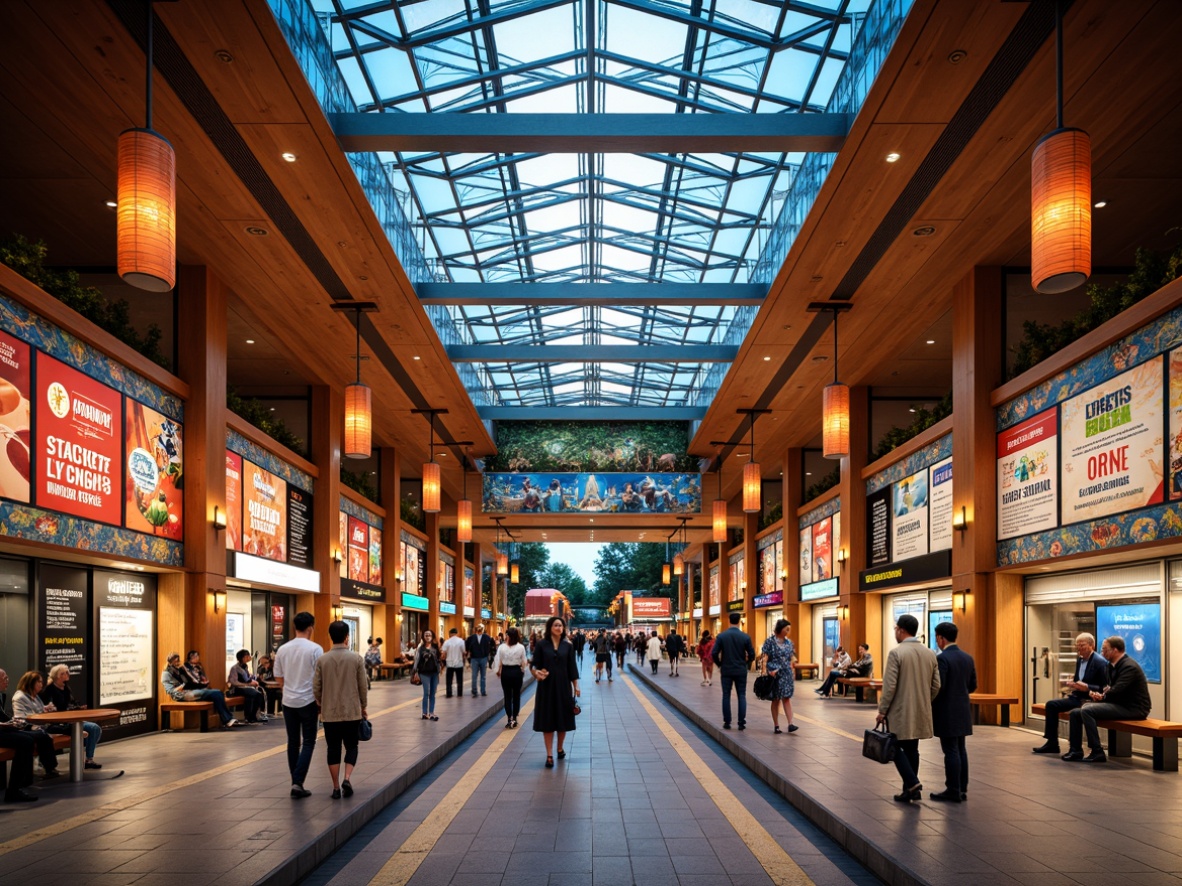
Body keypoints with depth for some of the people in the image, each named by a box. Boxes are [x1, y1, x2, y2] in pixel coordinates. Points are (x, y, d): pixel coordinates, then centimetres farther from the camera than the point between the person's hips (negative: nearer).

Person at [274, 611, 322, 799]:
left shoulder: (282, 649, 2)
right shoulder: (315, 649, -11)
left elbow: (278, 679, 9)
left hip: (288, 701, 4)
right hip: (308, 701, -4)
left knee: (293, 742, 12)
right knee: (308, 742, 4)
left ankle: (296, 783, 15)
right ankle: (297, 782, -8)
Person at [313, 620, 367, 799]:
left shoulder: (322, 660, -4)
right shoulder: (356, 658, -6)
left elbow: (316, 687, -1)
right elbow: (363, 686, -3)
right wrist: (363, 707, 12)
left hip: (330, 712, 1)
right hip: (352, 711, -1)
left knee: (333, 749, 10)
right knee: (351, 746, 13)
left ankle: (336, 787, 11)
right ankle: (346, 778, -7)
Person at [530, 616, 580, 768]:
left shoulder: (568, 646, 2)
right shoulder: (542, 644, -4)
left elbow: (572, 667, 3)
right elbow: (533, 664, -3)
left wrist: (576, 686, 0)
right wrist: (536, 672, -24)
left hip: (563, 686, 2)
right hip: (546, 686, -2)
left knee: (563, 720, 9)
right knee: (547, 720, 1)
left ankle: (560, 749, 31)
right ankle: (549, 755, 7)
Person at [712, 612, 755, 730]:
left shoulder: (721, 636, -6)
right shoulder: (745, 637, -6)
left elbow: (714, 653, -9)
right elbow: (752, 655, -4)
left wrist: (719, 664, 7)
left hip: (726, 670, 0)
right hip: (741, 671, 0)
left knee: (726, 696, 8)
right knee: (742, 696, 7)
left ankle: (727, 722, 10)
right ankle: (741, 723, 3)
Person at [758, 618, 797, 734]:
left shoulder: (788, 642, 9)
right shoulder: (770, 641, -6)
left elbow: (791, 659, 14)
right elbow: (764, 659, -8)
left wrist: (793, 673, 11)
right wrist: (765, 673, -16)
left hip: (786, 674, 4)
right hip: (774, 675, -4)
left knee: (787, 698, -4)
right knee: (776, 700, 3)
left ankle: (790, 724, -10)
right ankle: (776, 726, 10)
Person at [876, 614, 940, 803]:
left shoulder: (896, 653, -15)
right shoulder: (930, 653, 4)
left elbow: (889, 686, -16)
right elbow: (936, 685, 6)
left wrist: (882, 711, -7)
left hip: (900, 711, -6)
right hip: (921, 713, 6)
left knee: (896, 748, 6)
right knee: (911, 749, 14)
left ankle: (912, 783, -8)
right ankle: (910, 790, 17)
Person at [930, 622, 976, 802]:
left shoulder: (942, 658, -17)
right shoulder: (967, 657, 7)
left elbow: (938, 687, -20)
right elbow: (973, 686, 12)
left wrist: (928, 702, -3)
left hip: (947, 712, -8)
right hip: (963, 710, 8)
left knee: (951, 751, -3)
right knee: (960, 750, 13)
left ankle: (953, 792, 2)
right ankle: (962, 789, 18)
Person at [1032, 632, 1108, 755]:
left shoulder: (1100, 662, -12)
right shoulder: (1080, 659, 12)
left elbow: (1104, 688, -15)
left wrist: (1087, 687, -26)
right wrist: (1071, 683, 0)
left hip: (1091, 700, -9)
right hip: (1077, 697, 9)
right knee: (1051, 704, -4)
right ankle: (1052, 743, 0)